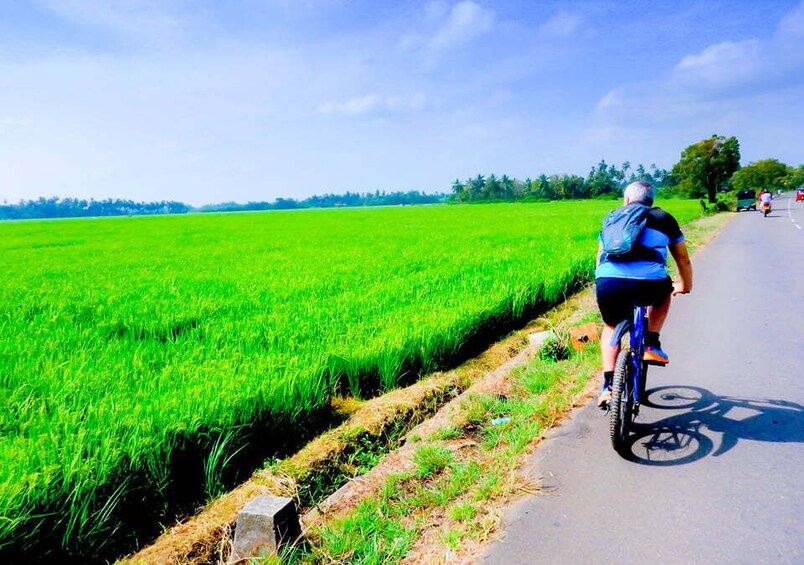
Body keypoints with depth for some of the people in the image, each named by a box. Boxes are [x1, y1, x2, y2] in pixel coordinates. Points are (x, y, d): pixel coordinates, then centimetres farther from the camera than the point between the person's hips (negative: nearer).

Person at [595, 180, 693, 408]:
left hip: (607, 282, 2)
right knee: (664, 290, 36)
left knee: (611, 328, 29)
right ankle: (652, 344, 25)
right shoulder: (664, 218, 24)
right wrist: (685, 285, 53)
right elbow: (683, 259, 35)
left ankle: (608, 384, 17)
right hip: (648, 283, -1)